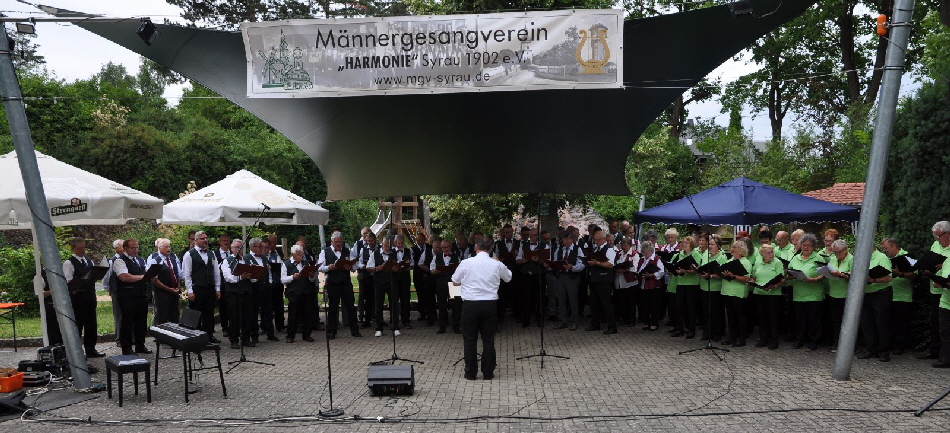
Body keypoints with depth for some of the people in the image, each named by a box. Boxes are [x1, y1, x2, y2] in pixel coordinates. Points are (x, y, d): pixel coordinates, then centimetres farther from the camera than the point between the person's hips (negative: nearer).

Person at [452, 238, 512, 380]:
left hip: (470, 304, -2)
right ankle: (488, 372, 13)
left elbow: (455, 282, 6)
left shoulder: (466, 263, -5)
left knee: (470, 339, 7)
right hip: (490, 304, 2)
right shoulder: (497, 264, 0)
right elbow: (508, 277, 20)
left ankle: (470, 372, 11)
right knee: (488, 339, 9)